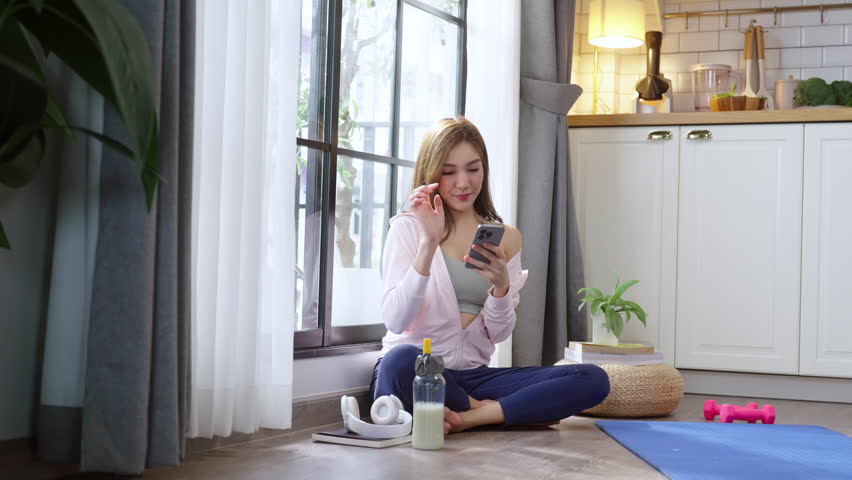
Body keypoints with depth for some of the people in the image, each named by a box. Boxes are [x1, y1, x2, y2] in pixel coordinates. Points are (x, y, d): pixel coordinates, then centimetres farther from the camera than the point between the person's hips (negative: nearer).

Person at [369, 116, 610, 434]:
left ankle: (469, 418, -19)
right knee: (400, 360, -41)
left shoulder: (506, 237, 11)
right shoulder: (408, 227, -1)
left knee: (593, 380, -16)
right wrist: (428, 243, -22)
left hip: (473, 376, 4)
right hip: (412, 373, -3)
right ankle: (491, 410, -16)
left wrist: (501, 285, -14)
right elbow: (395, 321, -14)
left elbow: (499, 334, 6)